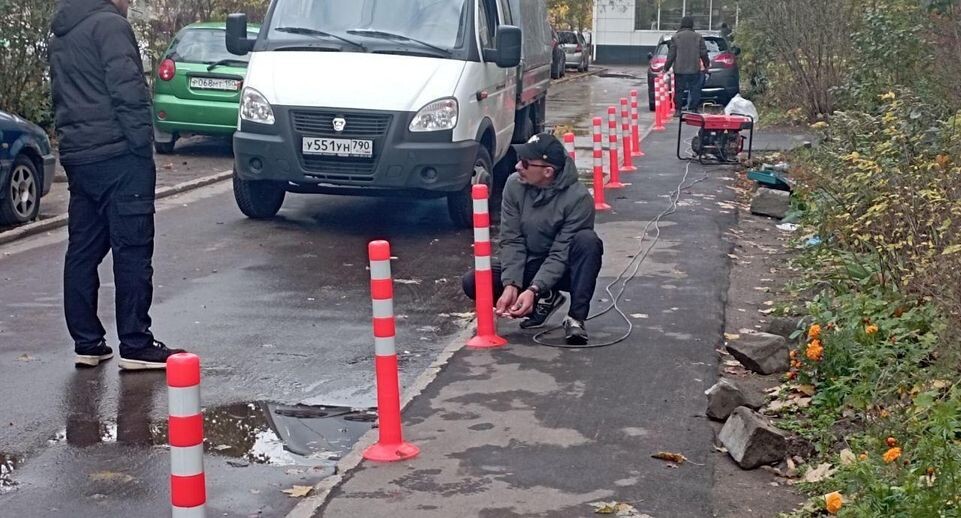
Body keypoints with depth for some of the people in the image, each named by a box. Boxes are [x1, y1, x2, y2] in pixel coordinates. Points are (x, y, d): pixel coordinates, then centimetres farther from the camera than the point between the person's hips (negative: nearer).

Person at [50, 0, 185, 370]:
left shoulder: (60, 34, 18)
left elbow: (61, 97, 20)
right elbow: (127, 91, -18)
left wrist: (71, 144, 18)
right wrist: (143, 145, -14)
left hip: (77, 157, 9)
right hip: (118, 157, -9)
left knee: (82, 251, 9)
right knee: (132, 251, -5)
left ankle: (86, 343, 13)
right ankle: (135, 346, -4)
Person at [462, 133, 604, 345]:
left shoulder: (578, 198, -24)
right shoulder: (515, 185, -12)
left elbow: (561, 253, -24)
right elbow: (511, 241, -11)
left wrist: (533, 290, -34)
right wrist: (510, 285, -24)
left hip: (563, 270, -4)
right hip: (528, 265, 4)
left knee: (587, 240, -35)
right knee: (472, 282, -17)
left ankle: (576, 318, -23)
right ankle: (544, 300, 1)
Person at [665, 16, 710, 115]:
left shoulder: (676, 37, 1)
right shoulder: (698, 37, 3)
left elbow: (671, 55, -1)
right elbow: (703, 53, 5)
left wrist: (666, 67, 6)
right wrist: (707, 65, 19)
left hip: (679, 70, 0)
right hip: (694, 70, 0)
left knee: (678, 91, 6)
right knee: (694, 90, 6)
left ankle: (678, 110, 5)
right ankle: (692, 109, 2)